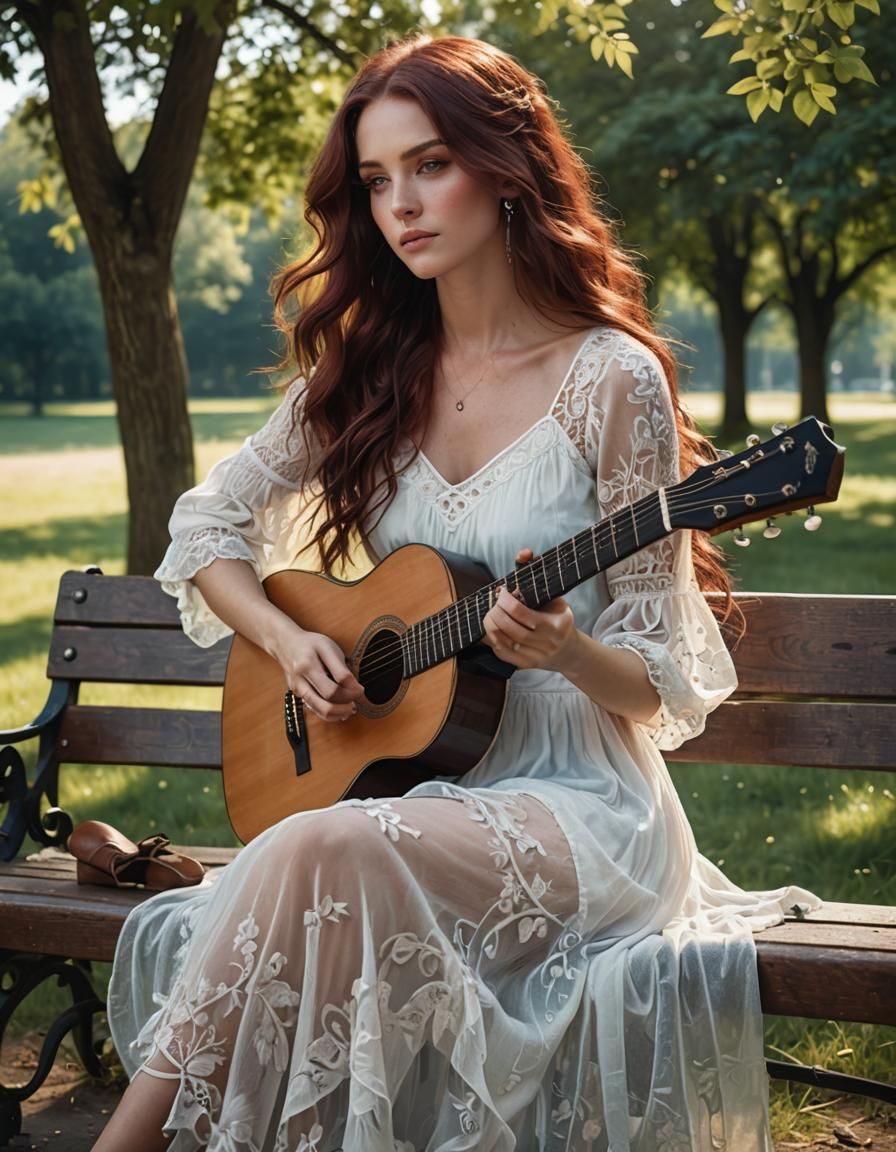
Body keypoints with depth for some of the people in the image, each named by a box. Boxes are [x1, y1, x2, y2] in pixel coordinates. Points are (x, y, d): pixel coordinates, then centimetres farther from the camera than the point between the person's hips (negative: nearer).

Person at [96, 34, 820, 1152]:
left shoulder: (612, 378, -7)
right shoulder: (366, 374, 8)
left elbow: (657, 686, -3)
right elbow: (205, 524, 16)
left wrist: (563, 650, -25)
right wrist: (288, 641, -3)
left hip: (576, 804, -4)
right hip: (399, 780, 4)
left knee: (323, 853, -33)